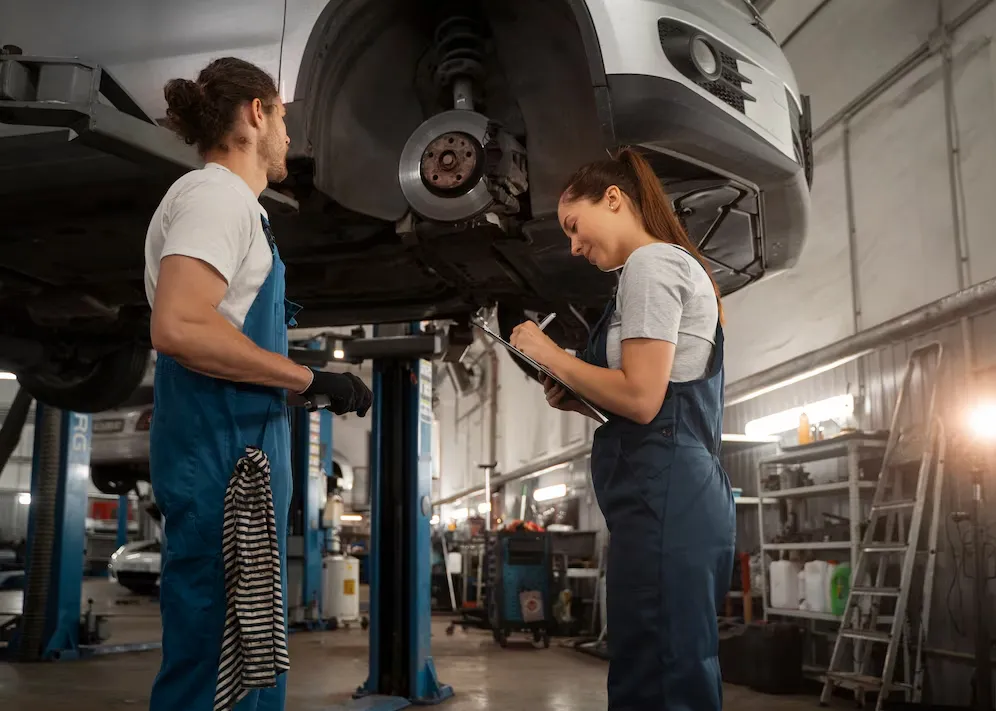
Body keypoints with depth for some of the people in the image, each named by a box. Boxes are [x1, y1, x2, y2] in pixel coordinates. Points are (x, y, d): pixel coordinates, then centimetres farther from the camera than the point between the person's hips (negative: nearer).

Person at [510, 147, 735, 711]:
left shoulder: (652, 263, -6)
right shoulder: (679, 266, 25)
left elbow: (640, 398, -16)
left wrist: (551, 355, -4)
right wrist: (578, 400, 13)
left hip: (662, 496, -10)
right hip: (687, 491, 10)